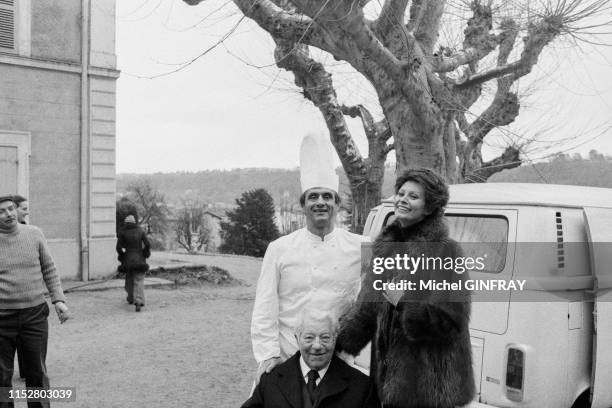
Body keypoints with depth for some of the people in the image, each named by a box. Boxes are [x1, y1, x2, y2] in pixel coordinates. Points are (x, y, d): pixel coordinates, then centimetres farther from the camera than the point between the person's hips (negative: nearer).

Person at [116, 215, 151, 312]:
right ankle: (139, 301, -24)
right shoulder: (140, 231, 3)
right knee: (139, 280, -5)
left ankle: (131, 298, 38)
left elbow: (119, 247, -7)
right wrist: (145, 255, 10)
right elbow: (147, 245, -4)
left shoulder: (122, 232, 0)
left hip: (128, 260, 0)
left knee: (129, 279, 22)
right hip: (139, 259, 0)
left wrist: (122, 256, 9)